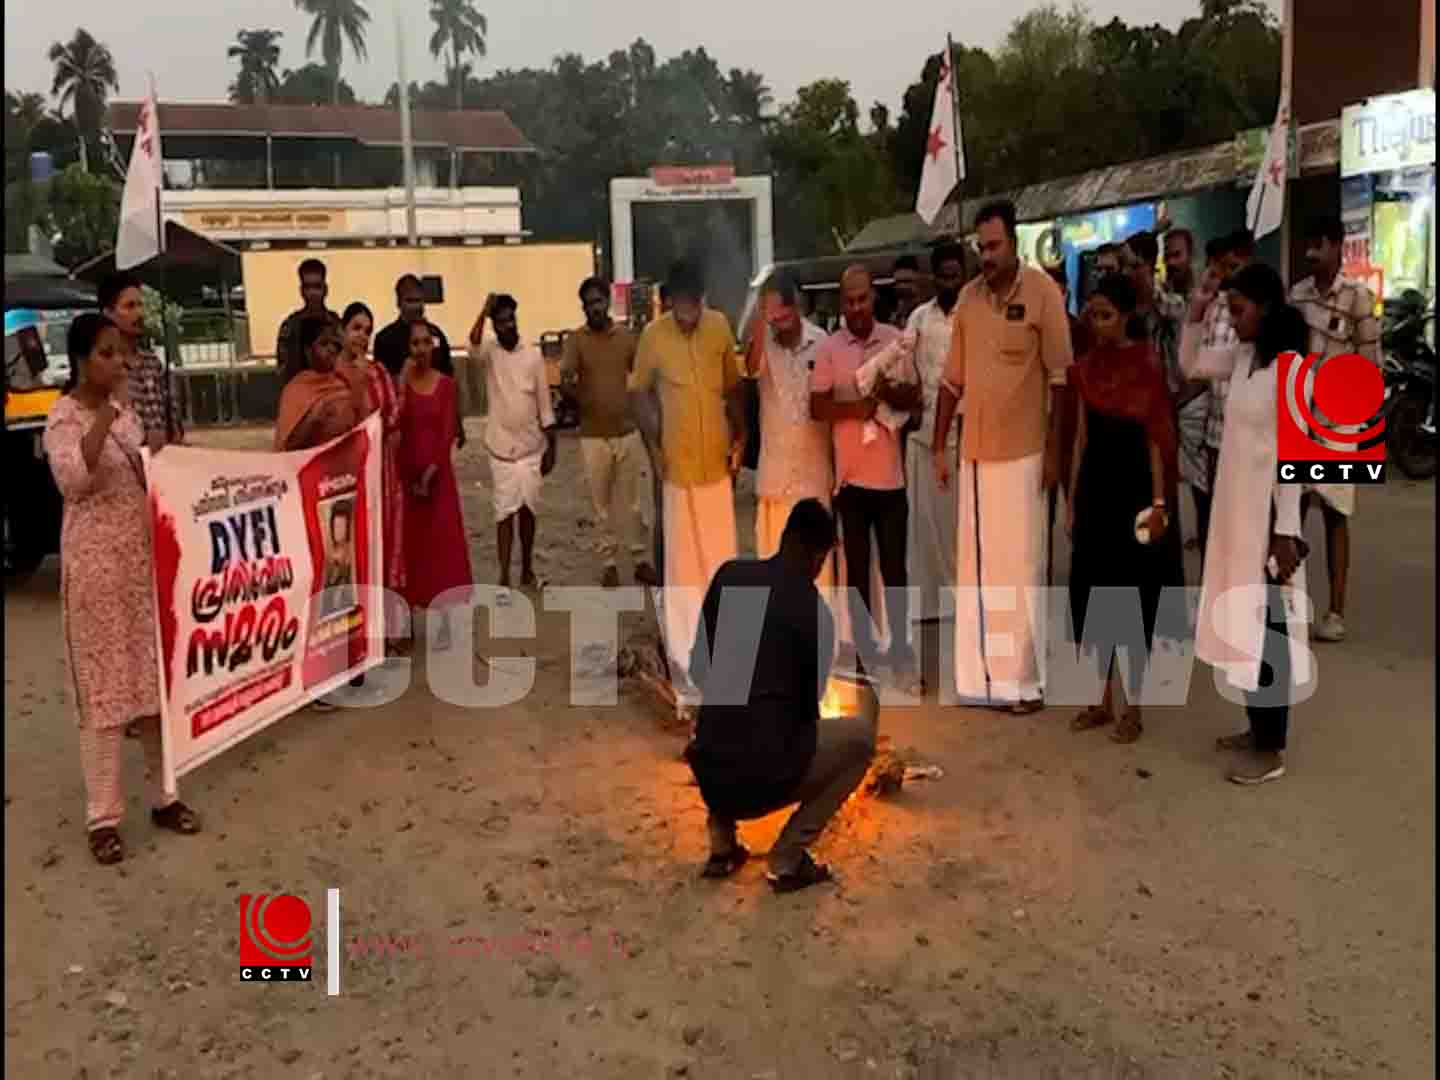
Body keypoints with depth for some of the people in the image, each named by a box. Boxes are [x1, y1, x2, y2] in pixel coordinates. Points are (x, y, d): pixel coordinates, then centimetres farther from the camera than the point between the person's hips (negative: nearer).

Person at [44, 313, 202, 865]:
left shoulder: (126, 408, 10)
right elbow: (72, 480, -29)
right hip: (97, 559, -7)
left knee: (156, 675, 11)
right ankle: (102, 815, 7)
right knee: (104, 682, -2)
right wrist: (103, 417, -31)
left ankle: (163, 795, 23)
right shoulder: (64, 416, -11)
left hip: (146, 554, 7)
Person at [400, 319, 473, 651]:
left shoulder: (446, 384, 3)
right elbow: (394, 424, -13)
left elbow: (447, 431, -2)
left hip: (438, 472, 0)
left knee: (442, 541, 0)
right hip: (406, 471, 0)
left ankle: (443, 619, 5)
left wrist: (431, 472, -11)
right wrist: (403, 383, -18)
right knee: (410, 541, 3)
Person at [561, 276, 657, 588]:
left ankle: (640, 560, 18)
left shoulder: (627, 336, 2)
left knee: (631, 500, 9)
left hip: (628, 431, 1)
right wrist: (569, 386, -39)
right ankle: (610, 563, 17)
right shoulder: (576, 339, -4)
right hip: (593, 436, -1)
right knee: (602, 502, 7)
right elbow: (565, 379, -16)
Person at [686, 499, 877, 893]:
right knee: (861, 735, 16)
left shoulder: (728, 575, 6)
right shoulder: (815, 613, -2)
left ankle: (721, 849, 23)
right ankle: (787, 860, 10)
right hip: (765, 780, -5)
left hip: (708, 774, 5)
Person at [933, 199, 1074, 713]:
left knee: (1020, 566, 2)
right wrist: (938, 445, 10)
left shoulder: (1041, 290, -7)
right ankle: (981, 677, 19)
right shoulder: (969, 296, 7)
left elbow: (1060, 376, -7)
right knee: (975, 566, 9)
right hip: (973, 452, 5)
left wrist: (1054, 449, -10)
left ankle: (1025, 681, 12)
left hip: (1022, 452, -5)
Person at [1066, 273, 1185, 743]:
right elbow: (1082, 435, 10)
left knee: (1133, 594, 2)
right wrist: (1072, 499, 9)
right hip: (1095, 485, 6)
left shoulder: (1147, 364, -9)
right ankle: (1101, 700, 22)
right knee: (1089, 593, 9)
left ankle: (1133, 708, 14)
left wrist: (1159, 502, -14)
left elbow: (1158, 437, -11)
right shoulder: (1087, 366, 7)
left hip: (1134, 487, -6)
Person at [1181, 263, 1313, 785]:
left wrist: (1287, 532, -18)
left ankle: (1272, 748, 11)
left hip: (1268, 514, -8)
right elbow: (1190, 365, 22)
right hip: (1236, 509, 8)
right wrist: (1196, 316, 6)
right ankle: (1258, 727, 29)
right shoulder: (1243, 357, 5)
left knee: (1267, 627, 0)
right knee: (1243, 624, 15)